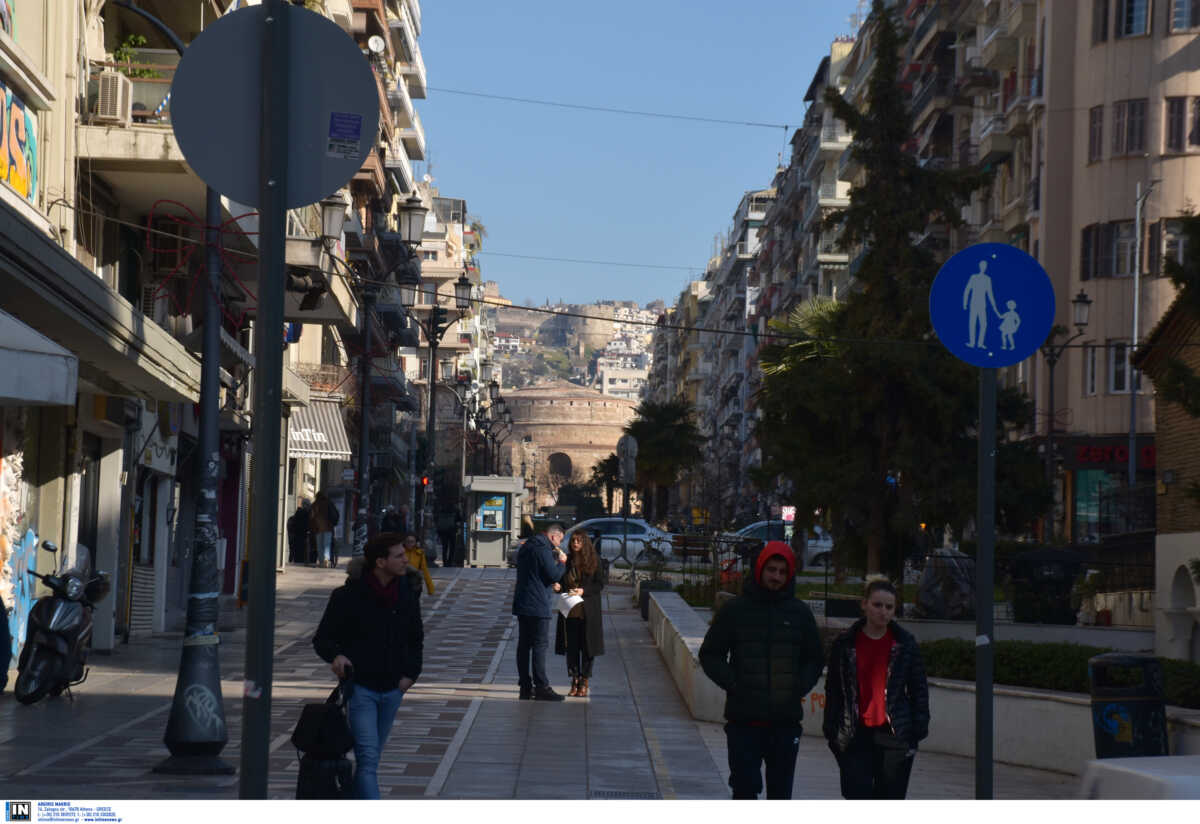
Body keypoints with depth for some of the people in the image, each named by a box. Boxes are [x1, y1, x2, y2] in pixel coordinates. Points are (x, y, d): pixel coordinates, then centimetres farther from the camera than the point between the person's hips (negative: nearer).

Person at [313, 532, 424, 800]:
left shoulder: (406, 595, 6)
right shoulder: (348, 596, -10)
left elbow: (415, 640, 20)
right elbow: (322, 639, -2)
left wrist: (410, 674, 5)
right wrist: (336, 656, -24)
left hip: (392, 690, 5)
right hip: (360, 688, -5)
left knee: (371, 758, 14)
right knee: (368, 759, -14)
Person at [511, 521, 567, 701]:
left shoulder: (526, 548, 18)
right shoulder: (543, 550, -14)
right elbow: (554, 575, -18)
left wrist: (551, 584, 21)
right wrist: (562, 562, 0)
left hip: (522, 605, 10)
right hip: (537, 605, -10)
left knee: (524, 645, 9)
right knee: (540, 645, -8)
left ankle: (525, 687, 12)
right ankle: (541, 687, -9)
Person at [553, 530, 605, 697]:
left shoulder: (593, 561, -1)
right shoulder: (566, 560, 6)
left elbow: (600, 583, -1)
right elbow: (559, 582, 12)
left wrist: (583, 591, -15)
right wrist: (565, 590, -9)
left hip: (588, 611, -2)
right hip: (569, 609, 2)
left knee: (587, 646, 1)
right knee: (571, 646, 4)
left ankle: (584, 682, 9)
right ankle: (575, 680, 13)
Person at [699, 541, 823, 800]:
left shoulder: (800, 613, 7)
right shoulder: (736, 609, 1)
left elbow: (815, 659, 17)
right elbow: (710, 654, 6)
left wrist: (801, 687, 0)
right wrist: (732, 684, -8)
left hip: (786, 720, 2)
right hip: (743, 720, -2)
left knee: (781, 792, 7)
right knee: (744, 788, -4)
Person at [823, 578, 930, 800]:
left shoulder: (906, 643, 3)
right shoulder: (845, 644, 4)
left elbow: (919, 689, 7)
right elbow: (832, 690, 8)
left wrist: (918, 729, 0)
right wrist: (832, 732, 4)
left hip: (895, 737, 0)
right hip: (856, 736, 0)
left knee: (890, 799, 5)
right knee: (857, 798, -3)